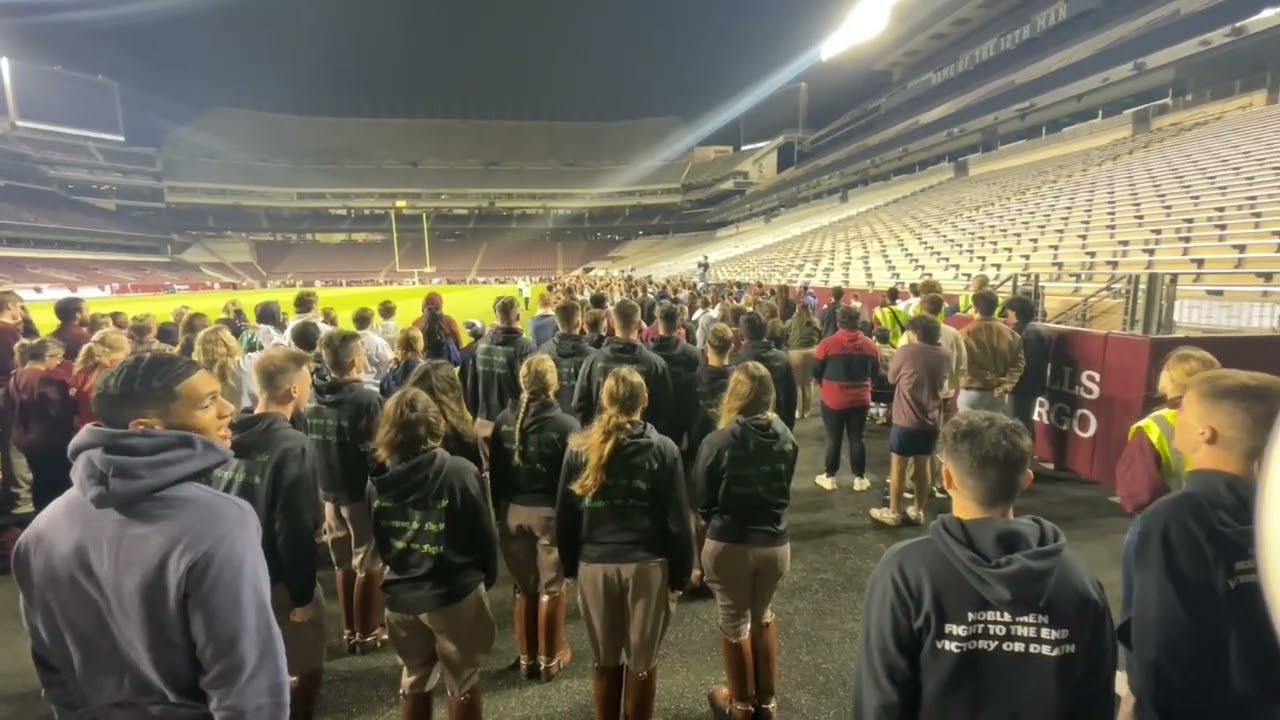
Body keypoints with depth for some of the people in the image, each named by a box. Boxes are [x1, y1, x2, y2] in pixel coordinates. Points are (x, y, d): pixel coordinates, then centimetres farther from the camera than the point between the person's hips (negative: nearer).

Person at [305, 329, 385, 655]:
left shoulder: (314, 400, 3)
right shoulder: (367, 399, -20)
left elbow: (310, 447, 9)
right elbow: (376, 453, -19)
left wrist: (324, 485, 16)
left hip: (330, 492, 7)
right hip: (362, 493, -7)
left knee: (343, 563, 18)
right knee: (369, 566, 8)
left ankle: (349, 630, 30)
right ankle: (366, 633, 19)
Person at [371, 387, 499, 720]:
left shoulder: (382, 478, -6)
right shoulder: (461, 472, -19)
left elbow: (380, 541, 4)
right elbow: (485, 533, -12)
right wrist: (488, 577, 6)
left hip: (400, 595, 4)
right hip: (455, 593, -4)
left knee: (414, 680, 25)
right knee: (463, 683, 15)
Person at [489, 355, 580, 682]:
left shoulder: (504, 421, -2)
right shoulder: (566, 425, -16)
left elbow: (494, 472, 5)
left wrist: (500, 510, 15)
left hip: (513, 511, 4)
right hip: (550, 512, -4)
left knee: (524, 587, 18)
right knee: (552, 587, 12)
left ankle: (526, 657, 31)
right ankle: (550, 658, 26)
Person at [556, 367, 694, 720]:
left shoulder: (579, 448, -1)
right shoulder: (663, 449, -5)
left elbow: (564, 516, 3)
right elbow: (677, 519, -5)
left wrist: (570, 565, 14)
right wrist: (680, 574, 4)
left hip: (594, 564, 2)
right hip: (648, 564, -1)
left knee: (605, 659, 19)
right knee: (642, 661, 14)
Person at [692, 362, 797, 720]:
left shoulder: (718, 442, -18)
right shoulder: (786, 438, -7)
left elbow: (700, 500, -7)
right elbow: (784, 488, 8)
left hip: (729, 546, -4)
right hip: (776, 544, 4)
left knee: (734, 623, 17)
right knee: (763, 615, 26)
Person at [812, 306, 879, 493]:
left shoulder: (828, 343, -13)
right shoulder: (870, 345, -2)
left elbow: (816, 372, -5)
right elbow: (875, 374, 7)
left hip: (833, 399, -2)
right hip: (860, 400, 2)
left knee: (833, 439, 9)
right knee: (857, 439, 12)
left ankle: (829, 477, 19)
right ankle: (860, 478, 19)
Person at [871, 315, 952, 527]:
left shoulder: (906, 351, -14)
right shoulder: (945, 356, 1)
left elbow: (892, 378, 0)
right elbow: (941, 383, 15)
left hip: (906, 420, -5)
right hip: (931, 421, 5)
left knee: (898, 466, 6)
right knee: (922, 466, 16)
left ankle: (893, 513, 15)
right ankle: (918, 511, 27)